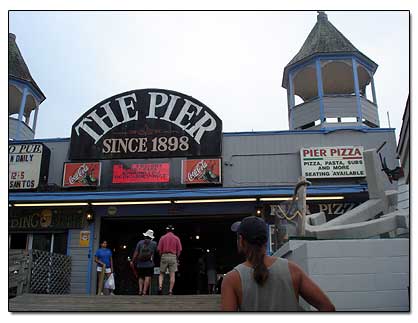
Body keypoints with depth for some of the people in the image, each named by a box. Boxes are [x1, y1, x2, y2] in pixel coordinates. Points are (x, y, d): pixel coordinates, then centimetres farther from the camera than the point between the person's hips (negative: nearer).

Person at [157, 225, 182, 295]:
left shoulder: (163, 237, 5)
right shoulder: (176, 238, 4)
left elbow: (159, 249, 0)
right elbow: (179, 250, 1)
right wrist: (177, 257, 14)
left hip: (164, 256, 1)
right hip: (173, 257, 0)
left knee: (161, 274, 11)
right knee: (172, 275, 1)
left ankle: (160, 287, -8)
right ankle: (170, 291, -2)